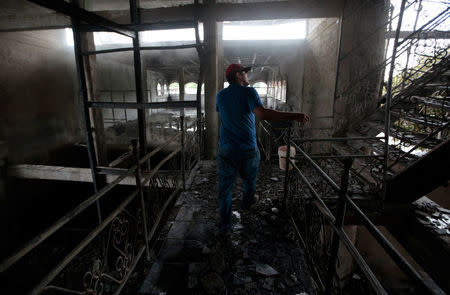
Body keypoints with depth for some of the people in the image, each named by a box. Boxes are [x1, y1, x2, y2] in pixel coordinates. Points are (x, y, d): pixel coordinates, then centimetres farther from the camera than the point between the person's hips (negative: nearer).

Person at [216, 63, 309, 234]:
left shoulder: (220, 95, 4)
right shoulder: (248, 92, -10)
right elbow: (262, 113, -28)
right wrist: (294, 116, -27)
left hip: (226, 151, 3)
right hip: (248, 150, -2)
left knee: (225, 188, 11)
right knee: (250, 182, 25)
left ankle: (224, 226, 18)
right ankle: (246, 204, 51)